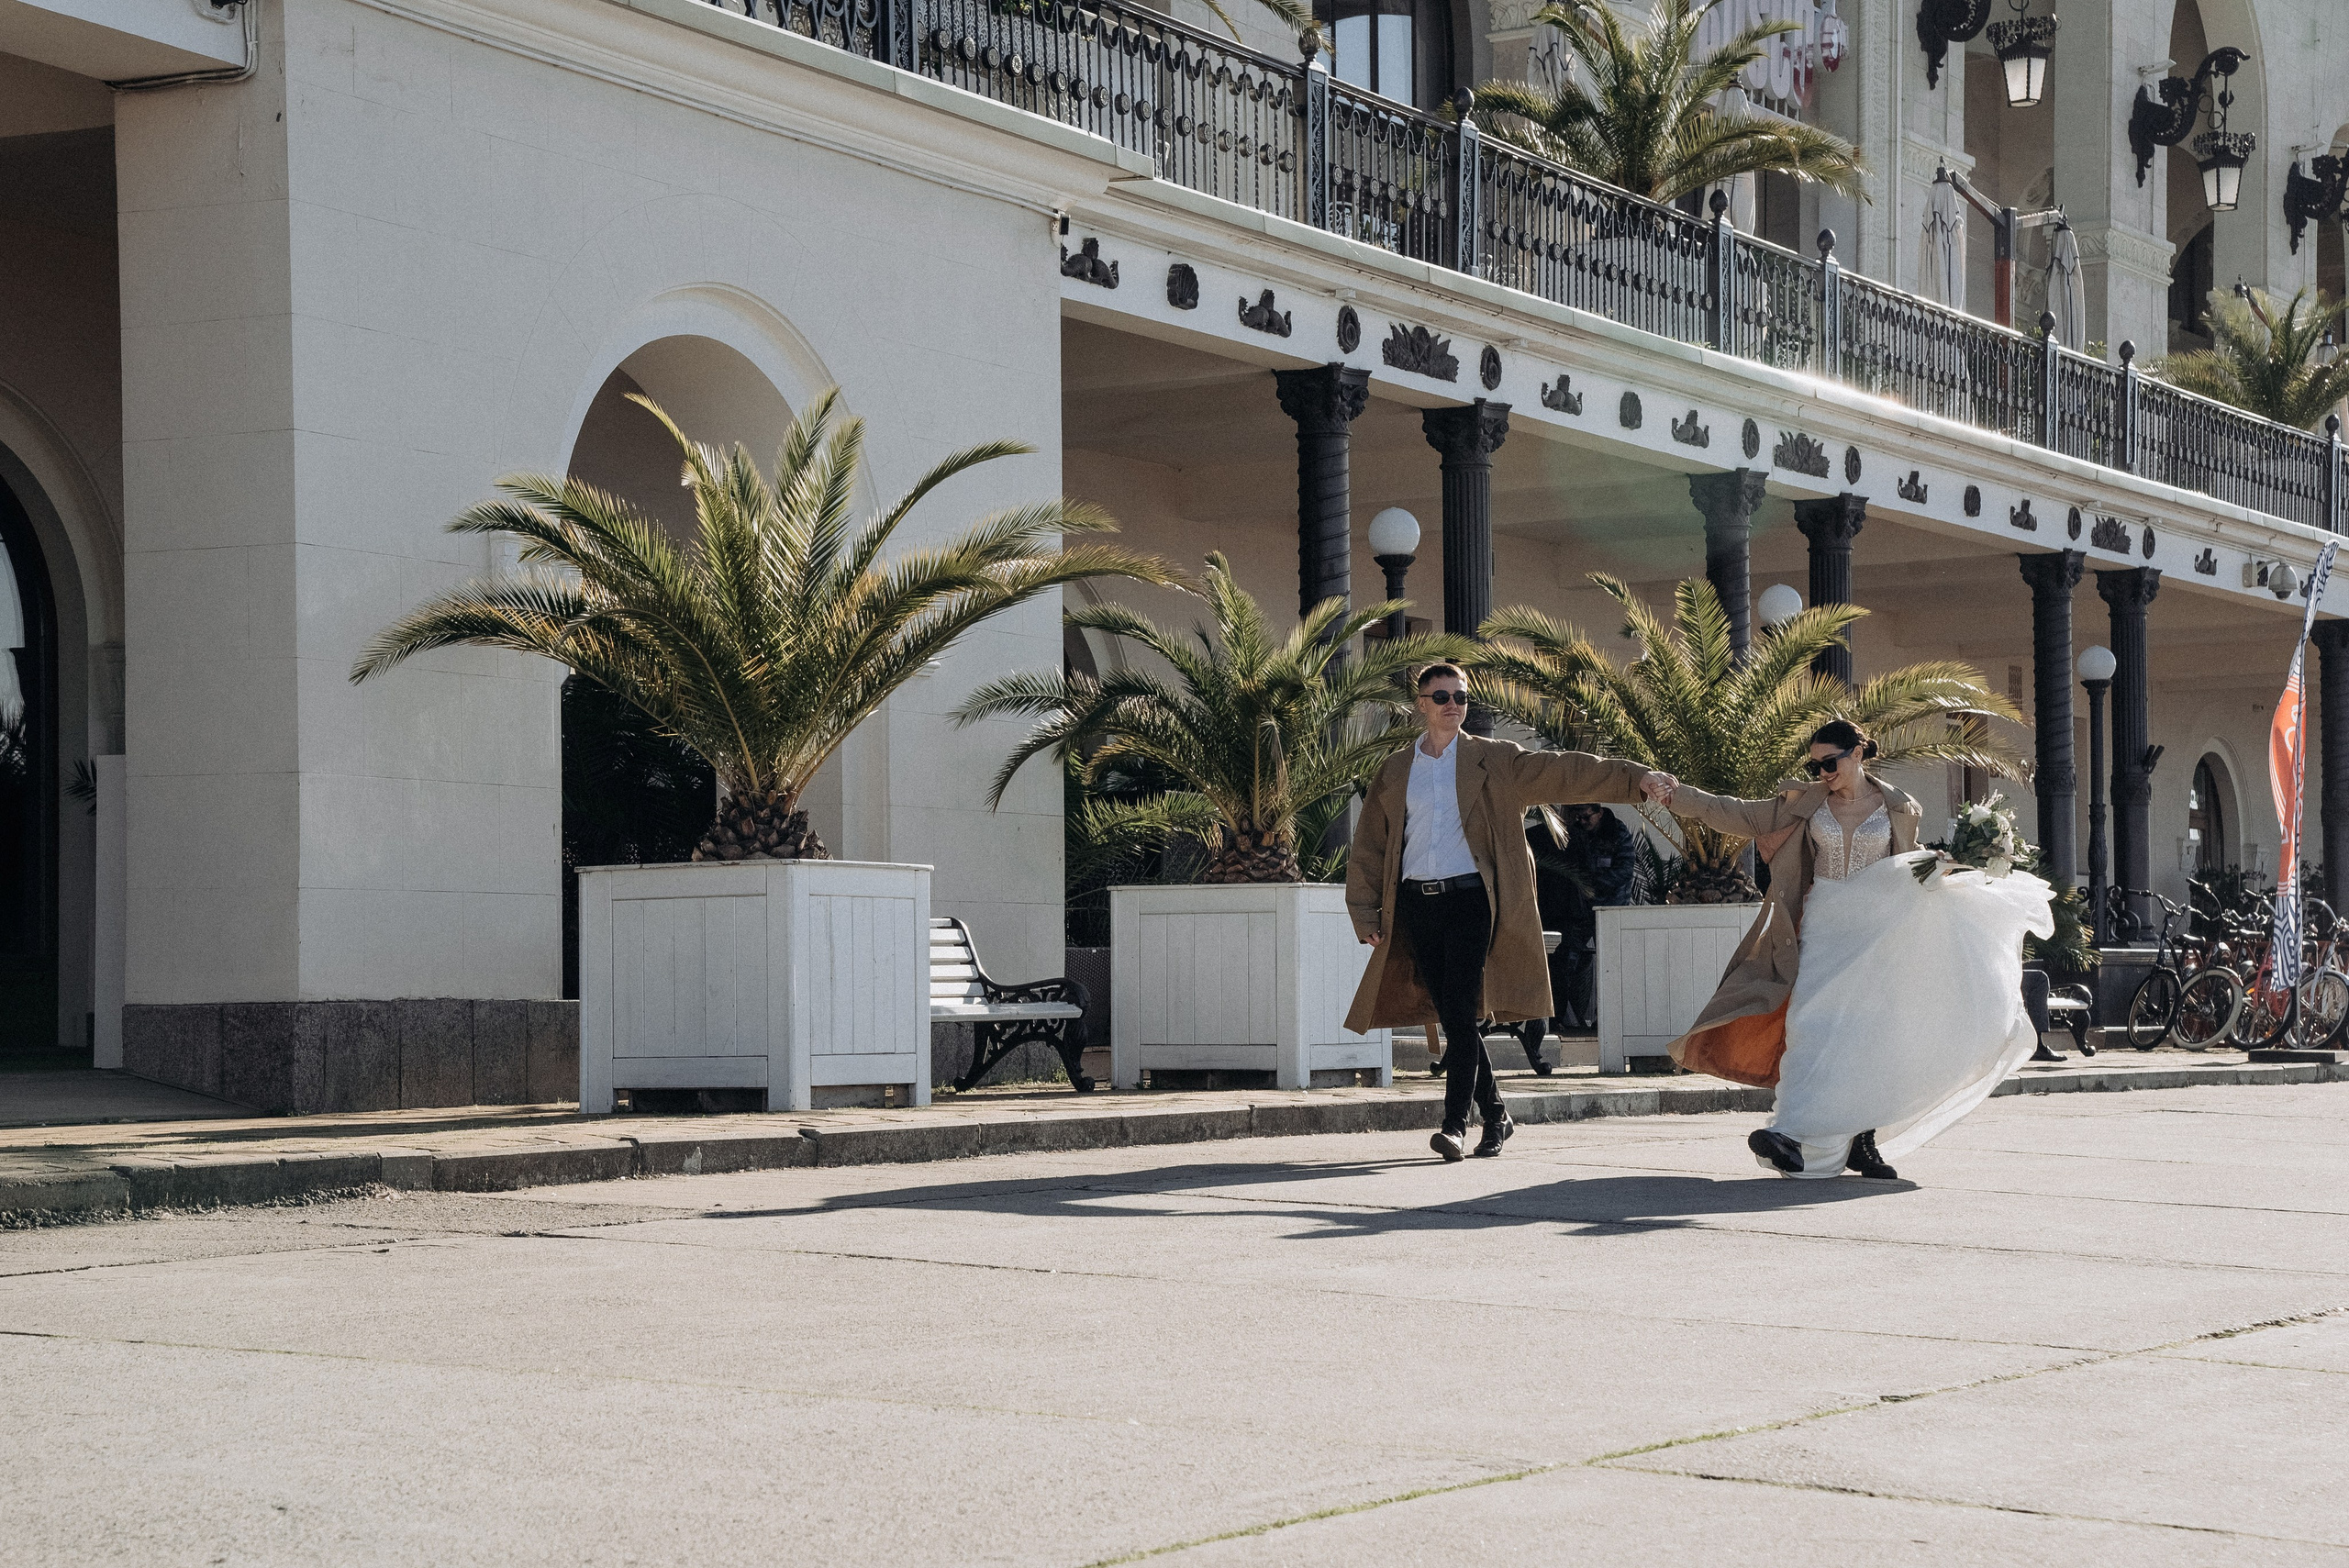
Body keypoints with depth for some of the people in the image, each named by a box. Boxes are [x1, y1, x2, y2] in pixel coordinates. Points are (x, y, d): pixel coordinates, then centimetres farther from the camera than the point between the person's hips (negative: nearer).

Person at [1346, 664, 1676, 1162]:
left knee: (1461, 1012, -14)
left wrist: (1637, 778, -11)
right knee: (1451, 1018, 5)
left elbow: (1565, 771, -1)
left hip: (1468, 898, -3)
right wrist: (1365, 914, 8)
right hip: (1415, 903, 3)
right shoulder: (1395, 772, 13)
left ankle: (1455, 1125, -15)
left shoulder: (1494, 761, 7)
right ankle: (1495, 1116, 19)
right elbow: (1368, 848, 15)